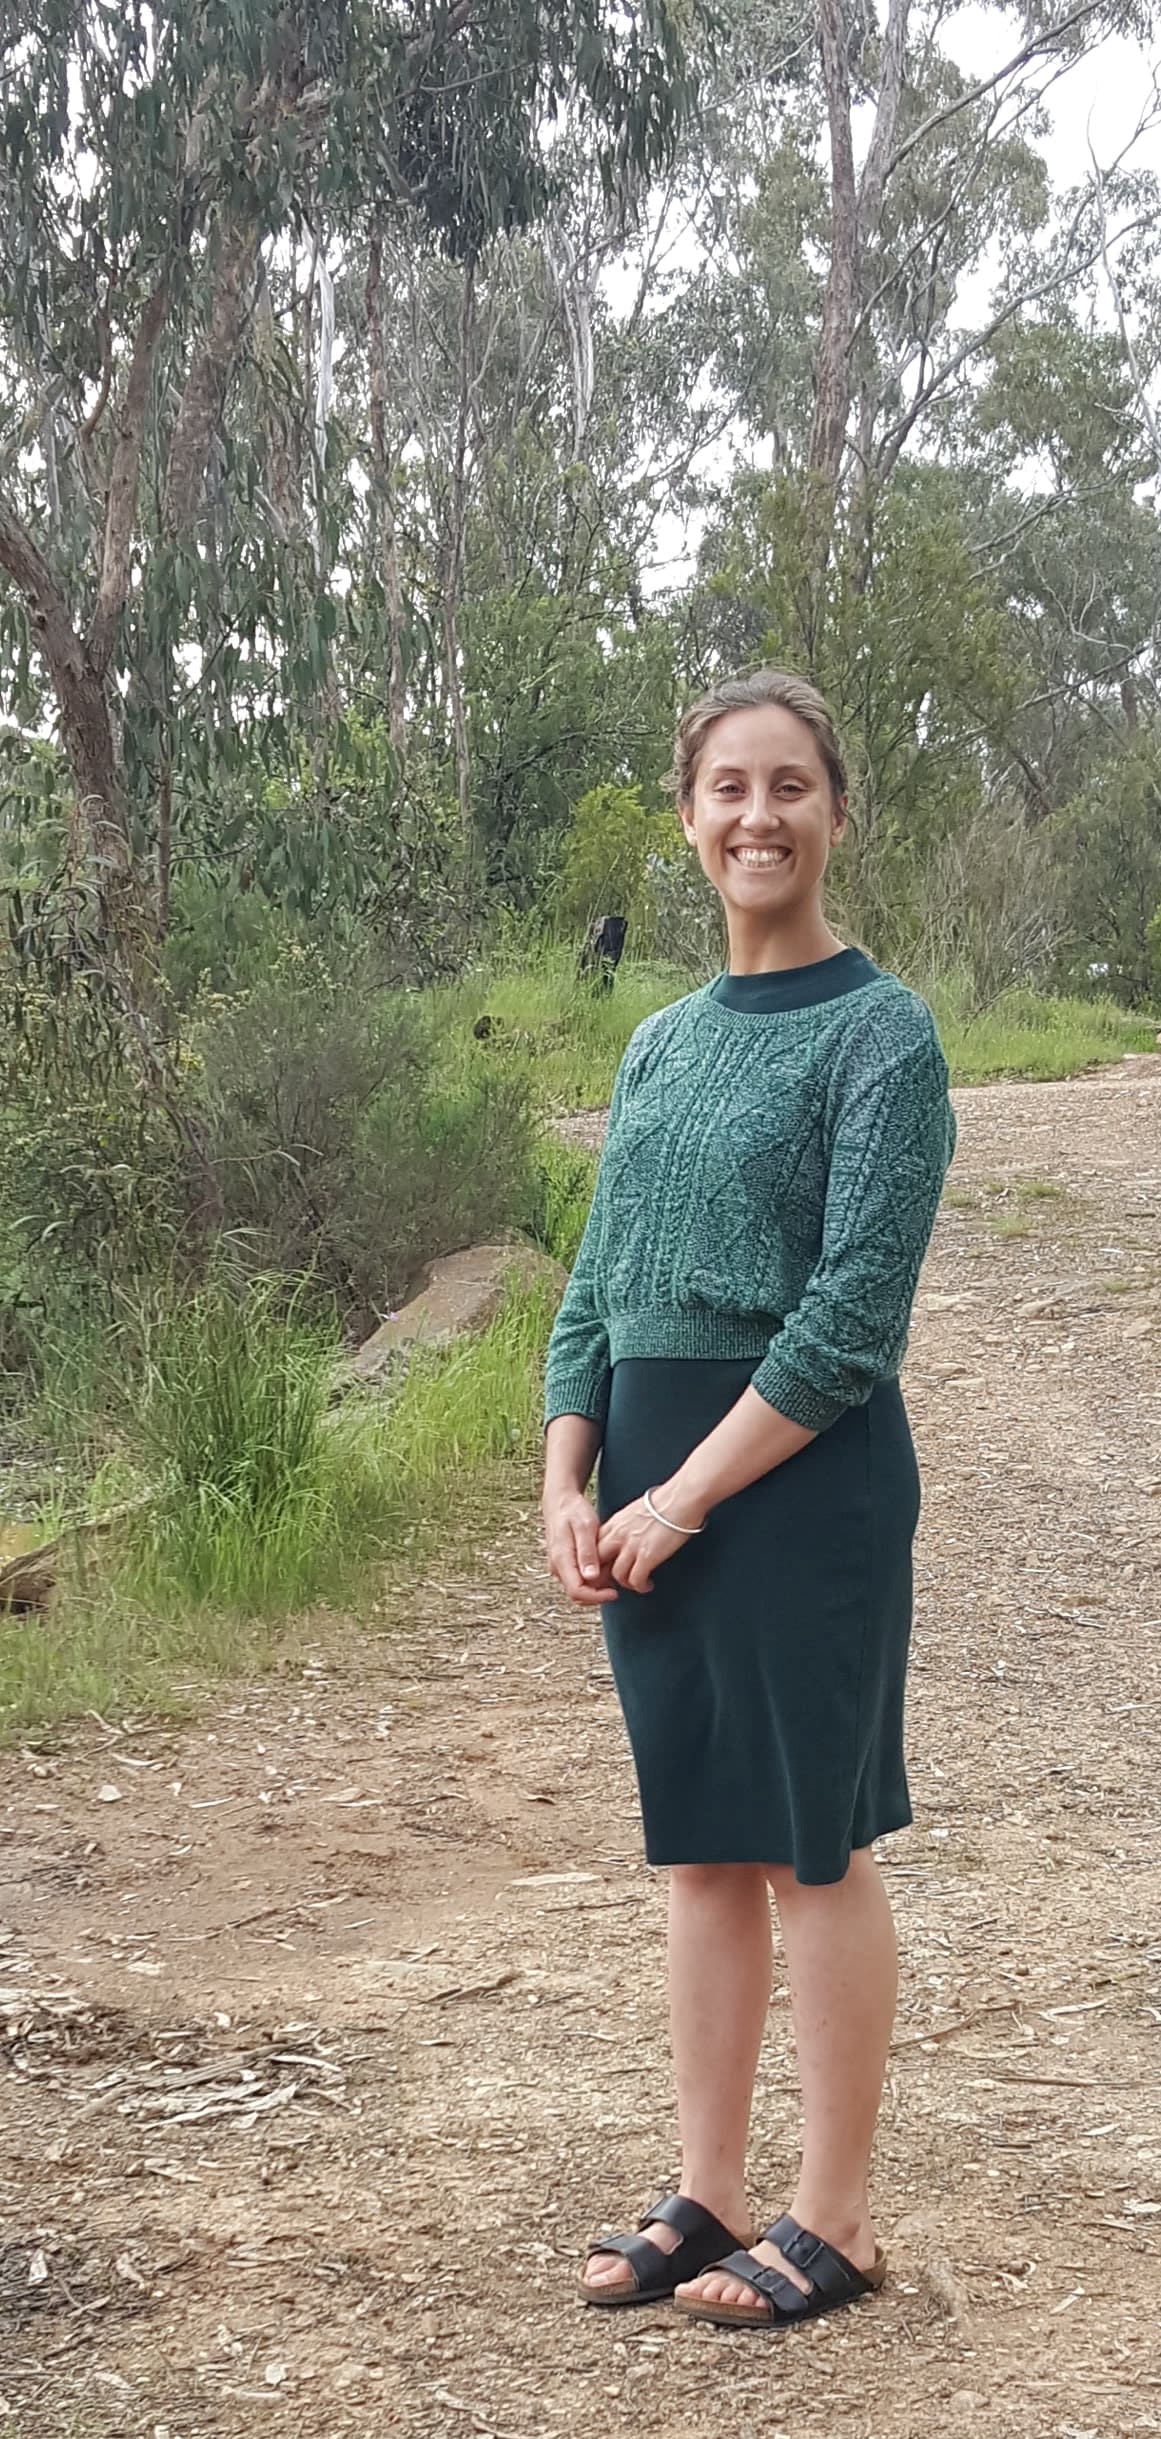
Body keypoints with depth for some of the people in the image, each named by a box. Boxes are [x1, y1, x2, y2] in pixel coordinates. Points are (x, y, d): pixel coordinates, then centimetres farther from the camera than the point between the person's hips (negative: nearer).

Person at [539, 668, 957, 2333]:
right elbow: (598, 1287, 14)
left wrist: (687, 1498, -15)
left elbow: (853, 1316, -15)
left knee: (811, 1853, 2)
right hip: (652, 1488, 7)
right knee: (701, 1851, 13)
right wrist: (568, 1489, 1)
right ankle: (707, 2195, 24)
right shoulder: (660, 1045, 13)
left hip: (803, 1479, -6)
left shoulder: (880, 1034, -8)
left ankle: (833, 2222, 15)